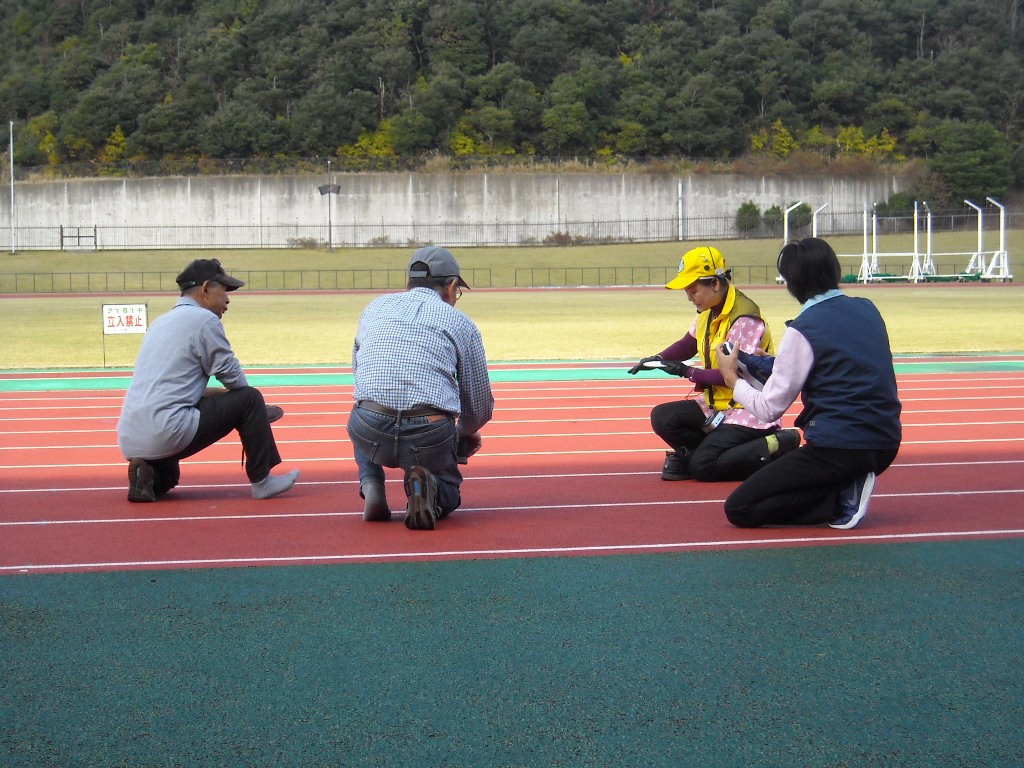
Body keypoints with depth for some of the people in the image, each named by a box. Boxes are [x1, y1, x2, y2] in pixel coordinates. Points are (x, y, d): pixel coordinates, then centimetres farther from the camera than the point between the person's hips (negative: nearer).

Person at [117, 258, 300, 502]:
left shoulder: (161, 321, 21)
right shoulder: (204, 320, -5)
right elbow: (233, 376, 0)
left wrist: (222, 393, 27)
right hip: (166, 434, -9)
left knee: (167, 480, 37)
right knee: (249, 398, 2)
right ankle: (261, 481, 6)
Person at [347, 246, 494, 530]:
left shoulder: (375, 307, 19)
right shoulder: (462, 324, 12)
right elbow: (481, 405, 17)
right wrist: (464, 434, 39)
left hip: (370, 435, 2)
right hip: (431, 439, -1)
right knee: (449, 495, 30)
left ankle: (371, 485, 13)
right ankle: (430, 491, -6)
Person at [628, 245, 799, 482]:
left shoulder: (744, 318, -22)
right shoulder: (708, 312, 5)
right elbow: (688, 345, 21)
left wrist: (688, 372, -17)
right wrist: (659, 359, 2)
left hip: (750, 411, -8)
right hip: (717, 404, 8)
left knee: (703, 467, -18)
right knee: (662, 418, -9)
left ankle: (779, 445, -8)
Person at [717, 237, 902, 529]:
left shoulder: (803, 330, -12)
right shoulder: (868, 310, 9)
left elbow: (769, 408, -7)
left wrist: (731, 378, 11)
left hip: (838, 448, -8)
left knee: (739, 509, 0)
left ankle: (840, 500, -11)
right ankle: (846, 490, 3)